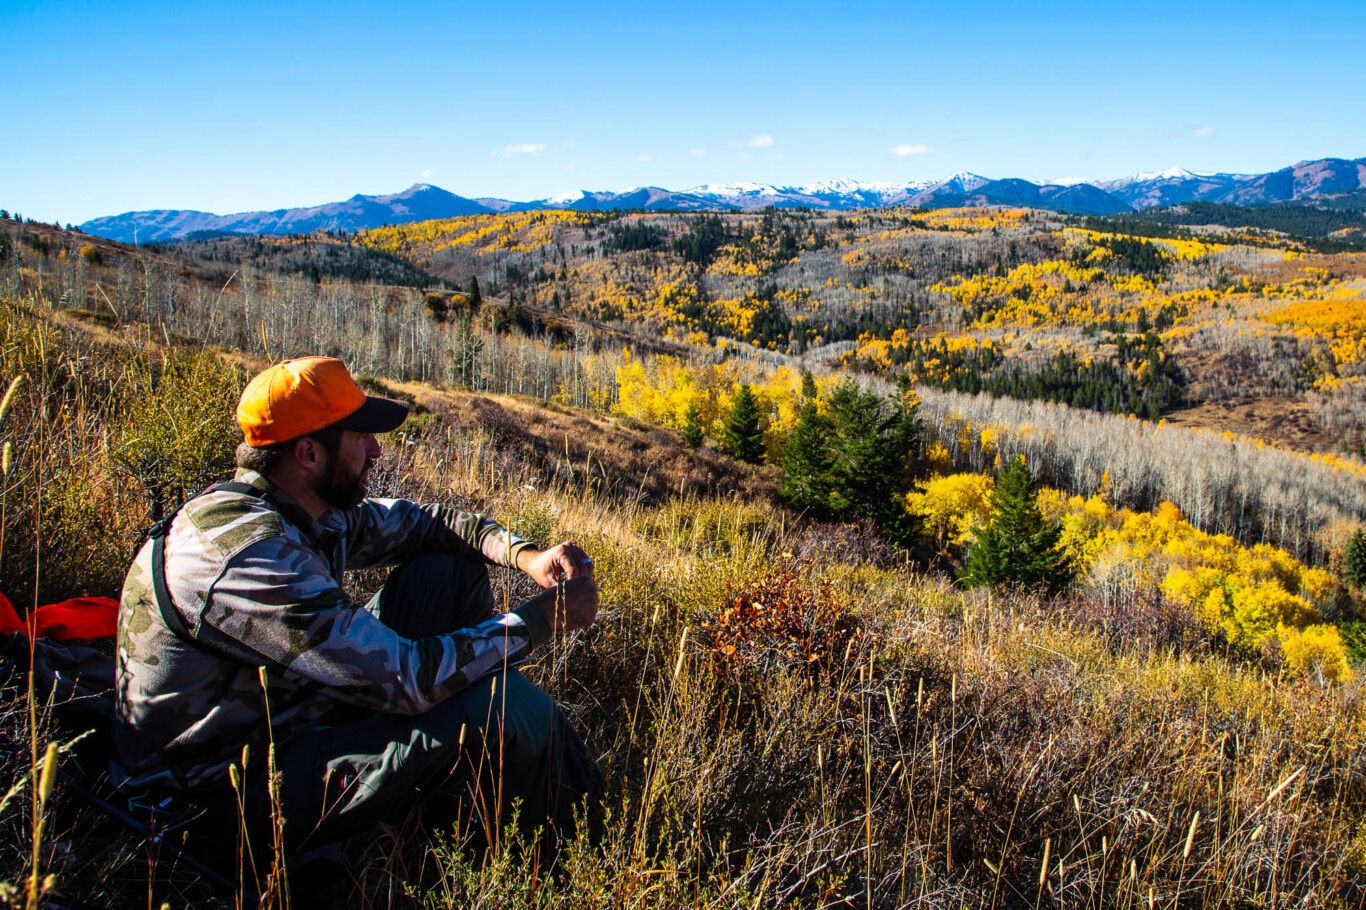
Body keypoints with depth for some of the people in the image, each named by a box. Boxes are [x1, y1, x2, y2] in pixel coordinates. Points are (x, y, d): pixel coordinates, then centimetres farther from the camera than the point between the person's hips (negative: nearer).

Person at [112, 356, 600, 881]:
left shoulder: (307, 511, -3)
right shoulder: (250, 553, -31)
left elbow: (419, 523, 12)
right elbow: (406, 678, -31)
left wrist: (524, 555, -6)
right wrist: (541, 619, -21)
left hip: (291, 713, 10)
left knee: (448, 570, 4)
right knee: (501, 704, -26)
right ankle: (568, 835, 6)